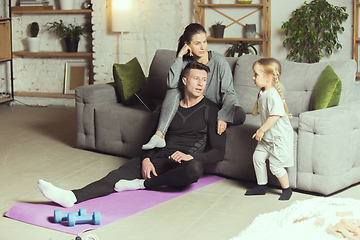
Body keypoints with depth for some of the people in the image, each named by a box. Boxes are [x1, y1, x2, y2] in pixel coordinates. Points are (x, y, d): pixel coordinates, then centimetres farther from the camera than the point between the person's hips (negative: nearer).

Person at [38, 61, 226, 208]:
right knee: (118, 175, -23)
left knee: (195, 169, -42)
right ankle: (72, 197, -45)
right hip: (157, 160, 4)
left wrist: (191, 157, -18)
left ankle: (143, 184, -26)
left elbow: (219, 151, 0)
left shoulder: (210, 110, 6)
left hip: (182, 167, -3)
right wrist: (146, 159, -2)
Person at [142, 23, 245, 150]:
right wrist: (180, 56, -20)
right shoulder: (185, 62, -4)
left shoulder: (219, 61, -12)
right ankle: (159, 135, -35)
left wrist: (223, 117, -31)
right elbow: (171, 83, -23)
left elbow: (229, 93, -14)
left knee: (240, 115, -32)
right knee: (174, 91, -25)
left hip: (215, 108, -2)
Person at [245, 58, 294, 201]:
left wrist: (261, 130, -24)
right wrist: (261, 131, 15)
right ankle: (261, 186, 25)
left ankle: (287, 189, 16)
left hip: (280, 136, -9)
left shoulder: (273, 95, -25)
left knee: (275, 165, -4)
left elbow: (275, 116, -30)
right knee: (258, 157, 10)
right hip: (267, 136, 10)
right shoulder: (262, 93, 6)